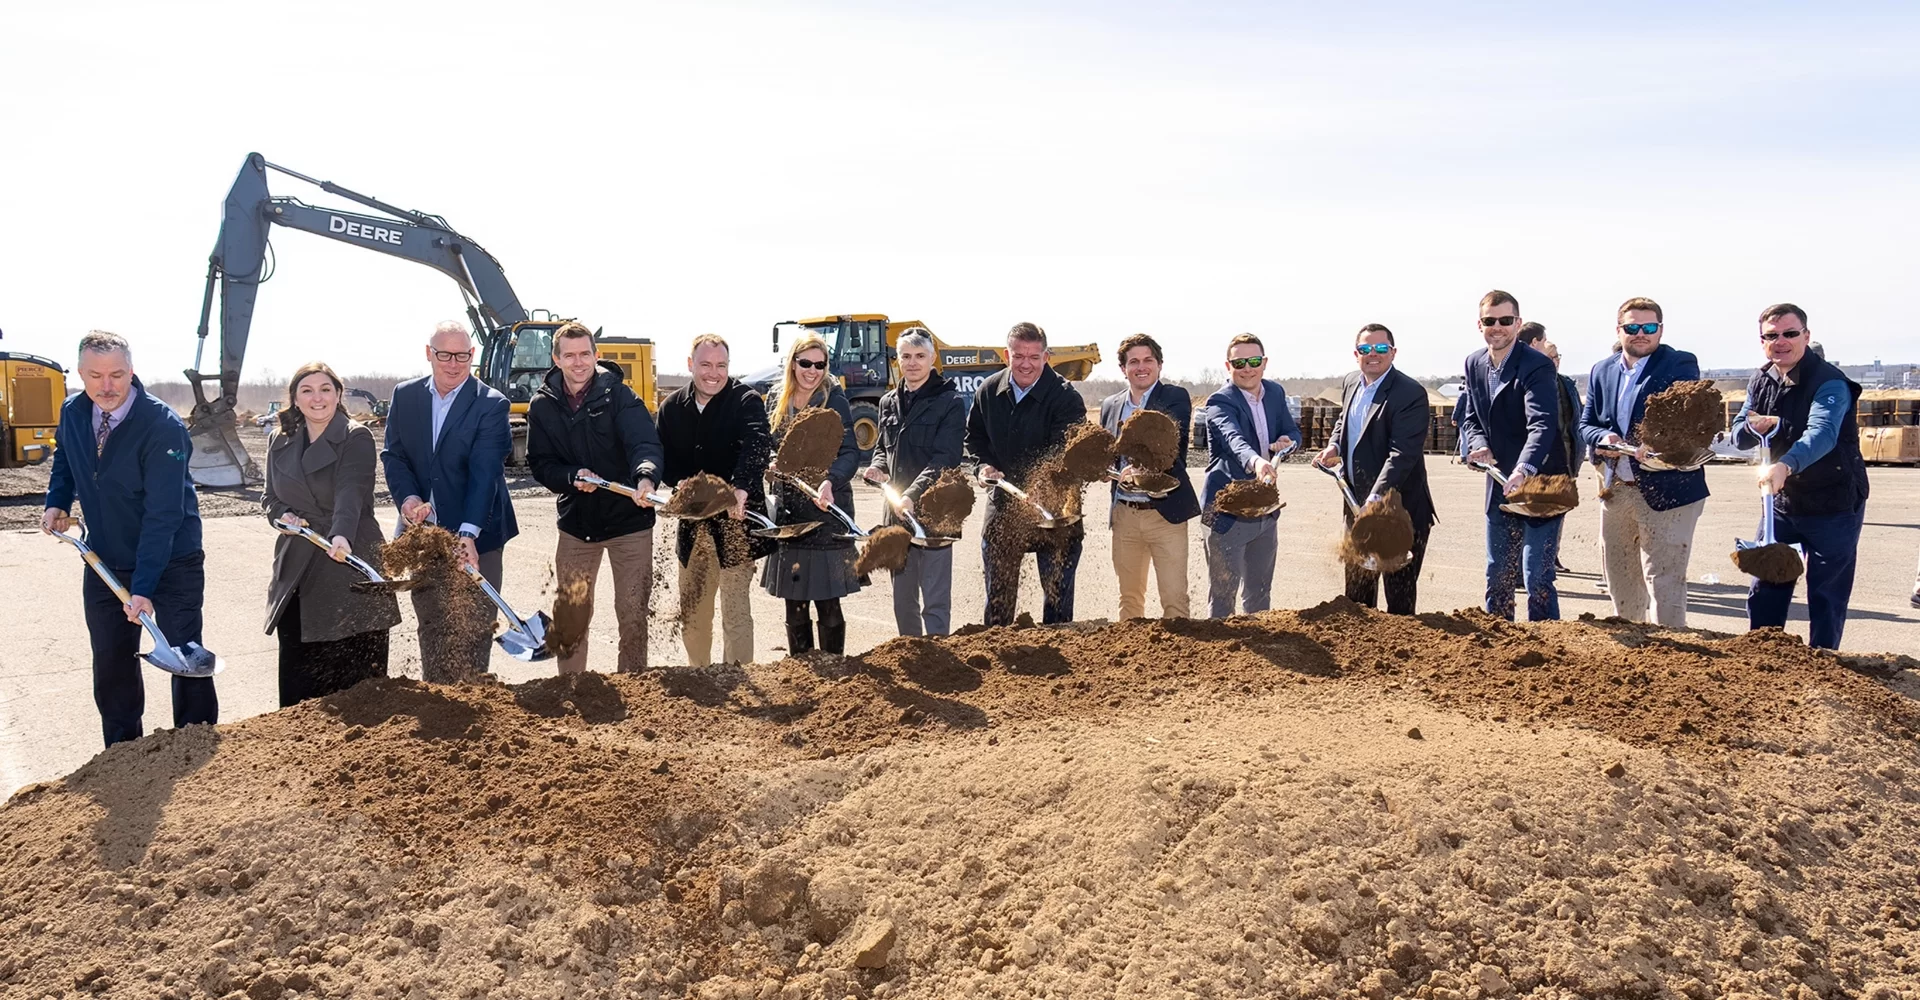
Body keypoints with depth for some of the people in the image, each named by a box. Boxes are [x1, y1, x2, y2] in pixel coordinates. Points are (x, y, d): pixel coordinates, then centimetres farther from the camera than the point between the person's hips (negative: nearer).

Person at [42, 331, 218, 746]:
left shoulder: (163, 426, -24)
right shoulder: (72, 413, -5)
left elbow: (163, 514, -27)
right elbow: (65, 462, 19)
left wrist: (144, 587, -31)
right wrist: (56, 502, 0)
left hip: (171, 563, -5)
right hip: (104, 563, 6)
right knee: (110, 665, 12)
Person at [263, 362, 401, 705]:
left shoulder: (356, 439, -7)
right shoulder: (280, 441, 12)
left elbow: (350, 494, -22)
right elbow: (270, 495, 21)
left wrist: (342, 536, -40)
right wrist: (282, 514, -3)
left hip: (348, 565, -5)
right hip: (297, 569, 5)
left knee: (357, 674, -1)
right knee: (297, 677, 6)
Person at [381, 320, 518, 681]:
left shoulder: (491, 405, -11)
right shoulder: (405, 395, 5)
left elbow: (484, 472, -20)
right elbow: (393, 454, 4)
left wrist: (468, 533, -31)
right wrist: (408, 497, -16)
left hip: (475, 535, -4)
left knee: (472, 631, 1)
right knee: (430, 627, 13)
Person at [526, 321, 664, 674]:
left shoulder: (618, 395, -11)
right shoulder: (543, 406, 0)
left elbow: (645, 443, -25)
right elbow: (539, 463, 1)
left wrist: (646, 477, -46)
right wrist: (573, 476, -20)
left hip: (628, 518, -3)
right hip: (575, 522, 3)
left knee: (632, 614, 1)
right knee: (572, 615, 13)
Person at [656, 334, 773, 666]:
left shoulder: (747, 401, -10)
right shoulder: (672, 407, 6)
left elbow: (757, 446, -28)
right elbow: (664, 456, 9)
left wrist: (741, 489, -46)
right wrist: (681, 482, -14)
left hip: (736, 518, -5)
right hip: (693, 523, 5)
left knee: (735, 608, -3)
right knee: (692, 610, 15)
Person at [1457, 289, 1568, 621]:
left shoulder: (1537, 366, -20)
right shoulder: (1474, 364, 3)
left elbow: (1543, 425, -33)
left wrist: (1523, 471, -50)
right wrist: (1479, 444, -12)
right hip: (1500, 485, 7)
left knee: (1537, 578, -7)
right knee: (1497, 576, 16)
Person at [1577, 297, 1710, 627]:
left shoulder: (1681, 365, -6)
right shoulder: (1602, 372, 11)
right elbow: (1585, 424, 11)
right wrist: (1605, 437, -12)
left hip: (1665, 490, -6)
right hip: (1615, 490, 6)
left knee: (1664, 583, -7)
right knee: (1619, 579, 17)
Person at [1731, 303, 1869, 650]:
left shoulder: (1830, 383, -19)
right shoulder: (1761, 381, 2)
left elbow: (1821, 434, -36)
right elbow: (1739, 437, 5)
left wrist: (1785, 465, -54)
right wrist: (1754, 427, -18)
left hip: (1834, 506, -6)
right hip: (1783, 503, 6)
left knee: (1826, 594, 2)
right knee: (1765, 589, 10)